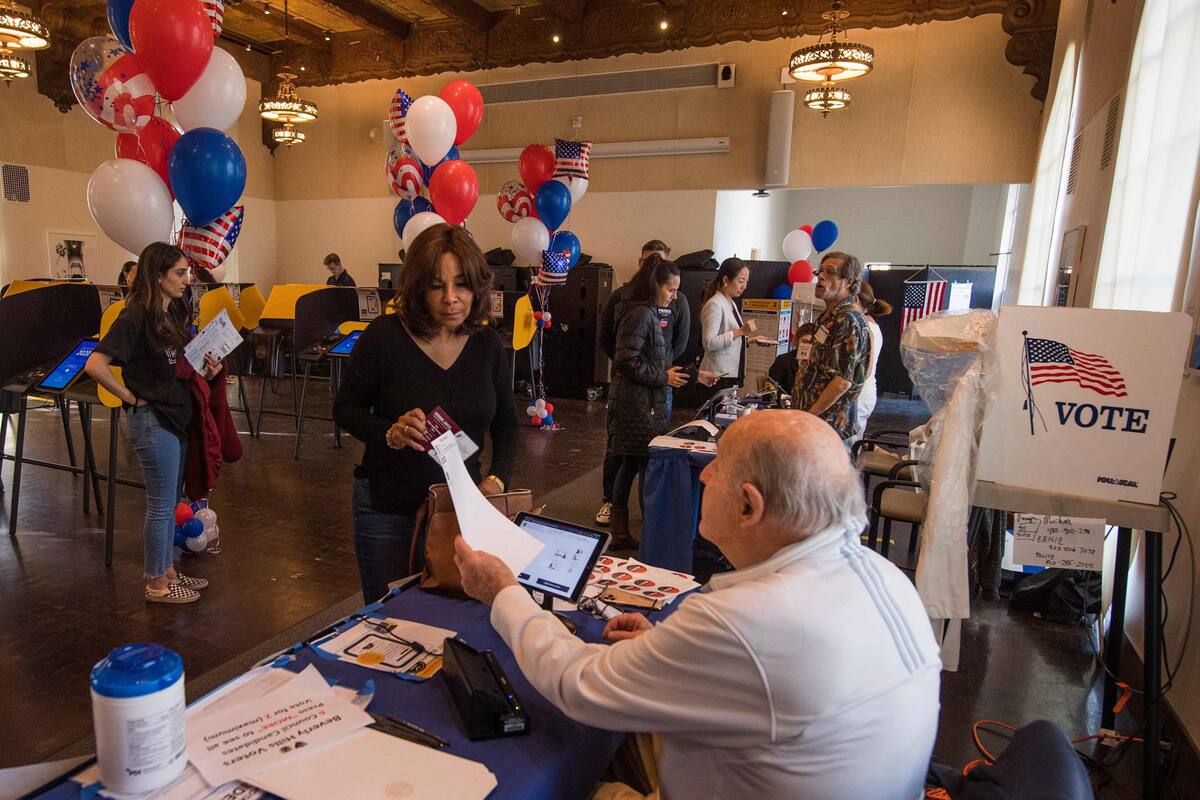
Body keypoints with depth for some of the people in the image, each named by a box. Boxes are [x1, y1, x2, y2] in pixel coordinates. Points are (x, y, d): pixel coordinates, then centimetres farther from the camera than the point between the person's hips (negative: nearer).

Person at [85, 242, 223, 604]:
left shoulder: (177, 311, 7)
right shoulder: (136, 316, -18)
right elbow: (96, 365, -25)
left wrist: (206, 371, -1)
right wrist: (132, 398, -16)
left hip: (177, 414, 8)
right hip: (152, 421, -8)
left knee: (169, 502, 18)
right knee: (161, 505, 3)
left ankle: (168, 570, 32)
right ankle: (157, 584, 18)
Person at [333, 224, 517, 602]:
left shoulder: (487, 343, -3)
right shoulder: (385, 335, -13)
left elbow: (506, 423, 6)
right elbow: (345, 408, -4)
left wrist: (497, 478, -10)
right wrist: (390, 433, -23)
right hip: (387, 511, -2)